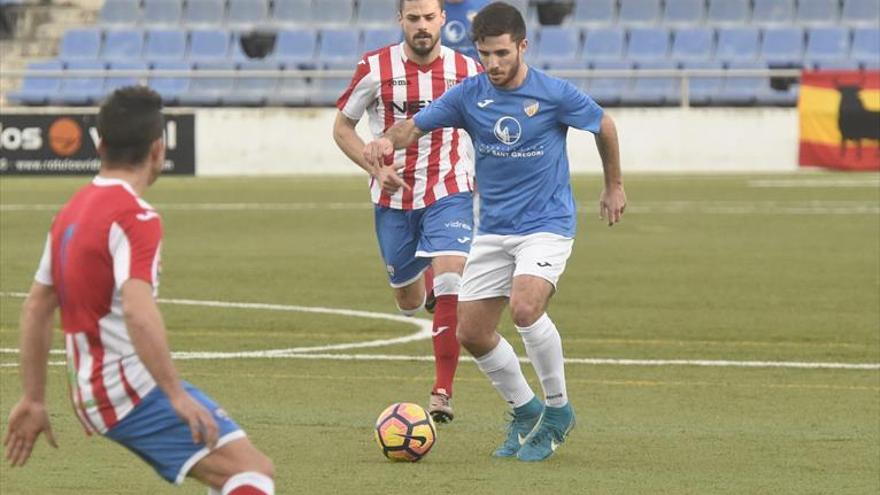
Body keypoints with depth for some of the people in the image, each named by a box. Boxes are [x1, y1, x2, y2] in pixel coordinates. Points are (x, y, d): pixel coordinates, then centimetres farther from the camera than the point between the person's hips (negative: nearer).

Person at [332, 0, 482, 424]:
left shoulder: (466, 70, -3)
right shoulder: (375, 68, -6)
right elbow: (342, 126, 4)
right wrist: (375, 168, -11)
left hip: (449, 194, -1)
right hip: (394, 198, 1)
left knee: (449, 284, -22)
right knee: (408, 300, 12)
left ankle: (443, 392, -19)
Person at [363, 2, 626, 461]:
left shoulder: (554, 94, -11)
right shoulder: (469, 95, -3)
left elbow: (604, 125, 6)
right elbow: (414, 125, -4)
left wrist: (614, 186, 16)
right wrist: (386, 140, -28)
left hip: (546, 225, -5)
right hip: (493, 230, 5)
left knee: (525, 307, -29)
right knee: (471, 333, 1)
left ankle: (558, 410, -8)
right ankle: (525, 411, 24)